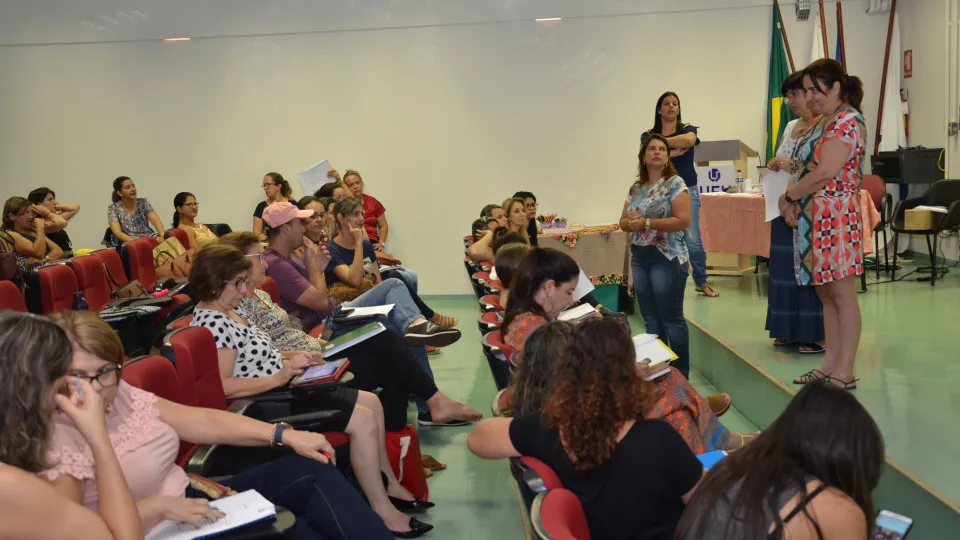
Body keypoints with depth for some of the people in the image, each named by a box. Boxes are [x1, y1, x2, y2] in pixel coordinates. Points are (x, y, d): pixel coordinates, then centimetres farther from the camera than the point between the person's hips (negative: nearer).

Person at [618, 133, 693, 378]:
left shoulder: (675, 183, -7)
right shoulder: (635, 188, 12)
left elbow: (683, 220, -17)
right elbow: (623, 222, 15)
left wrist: (646, 222, -19)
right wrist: (631, 221, -9)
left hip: (667, 259, -6)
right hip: (639, 259, 6)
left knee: (671, 319, -2)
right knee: (651, 319, 11)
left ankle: (681, 375, 8)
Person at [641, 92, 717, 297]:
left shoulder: (688, 129, 7)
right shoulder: (648, 136, 8)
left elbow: (689, 140, -17)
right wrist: (676, 150, -12)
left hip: (687, 190, -1)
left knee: (693, 240, -5)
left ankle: (702, 283, 8)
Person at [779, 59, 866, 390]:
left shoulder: (847, 121, -11)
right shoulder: (822, 123, 18)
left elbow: (825, 172, -20)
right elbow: (805, 168, 17)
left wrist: (787, 197, -7)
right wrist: (792, 203, -1)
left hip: (835, 215, -9)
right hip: (810, 218, 9)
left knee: (841, 293, -5)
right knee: (825, 292, 11)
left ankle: (844, 372, -1)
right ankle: (830, 364, 17)